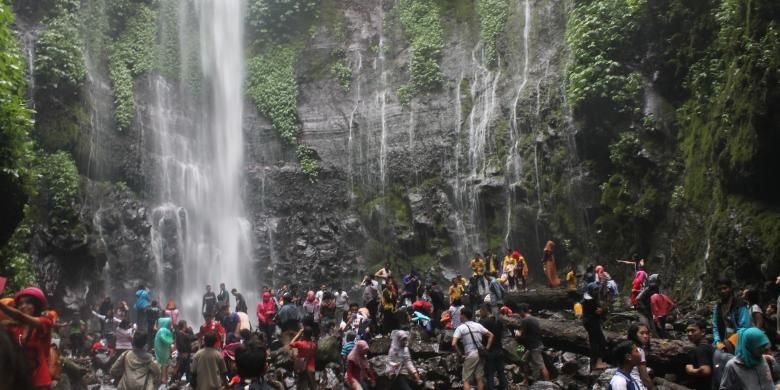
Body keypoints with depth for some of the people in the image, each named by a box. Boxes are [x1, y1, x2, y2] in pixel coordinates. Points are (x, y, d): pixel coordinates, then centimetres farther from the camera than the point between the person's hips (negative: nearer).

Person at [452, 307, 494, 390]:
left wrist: (460, 354, -4)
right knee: (480, 379, 10)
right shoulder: (478, 325, 10)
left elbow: (453, 344, -16)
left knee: (466, 380, 2)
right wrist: (487, 348, 8)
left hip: (470, 355, -5)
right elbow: (491, 335, 10)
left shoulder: (460, 328, -5)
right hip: (481, 354, 5)